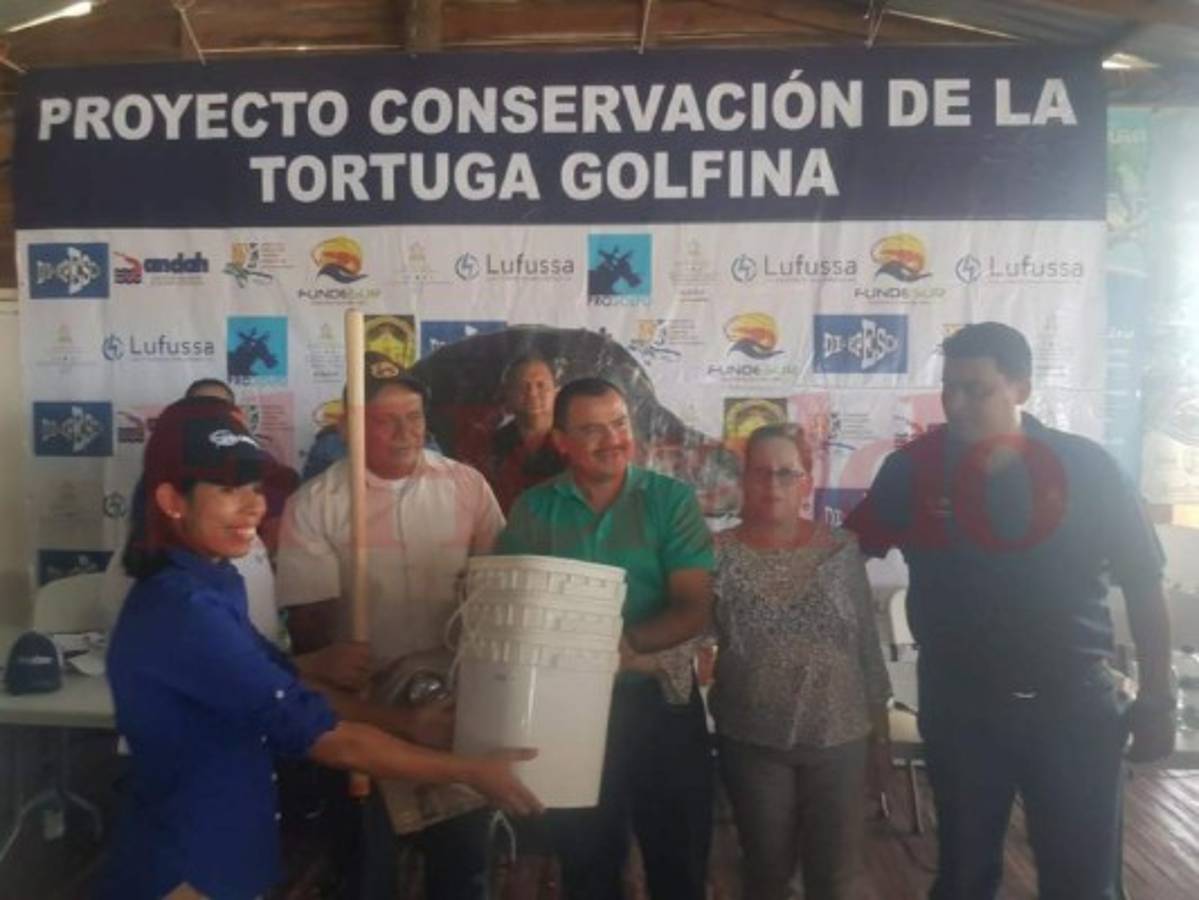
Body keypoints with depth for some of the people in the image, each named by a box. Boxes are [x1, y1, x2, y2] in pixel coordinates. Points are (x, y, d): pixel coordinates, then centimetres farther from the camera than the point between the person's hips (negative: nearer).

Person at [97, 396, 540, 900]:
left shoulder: (204, 587, 5)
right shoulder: (183, 611, -26)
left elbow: (289, 692, 6)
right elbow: (325, 736, -26)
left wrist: (408, 722, 0)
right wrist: (471, 772, -20)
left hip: (218, 859, 9)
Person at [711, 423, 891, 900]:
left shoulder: (843, 549, -3)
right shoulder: (718, 553, -5)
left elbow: (869, 646, 3)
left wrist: (881, 734, 6)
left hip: (840, 737, 1)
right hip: (752, 742, -1)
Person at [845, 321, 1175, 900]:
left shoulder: (1085, 467, -8)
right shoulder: (912, 468, -8)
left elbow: (1142, 586, 0)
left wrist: (1156, 701, 0)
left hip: (1074, 705, 0)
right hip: (958, 707, 1)